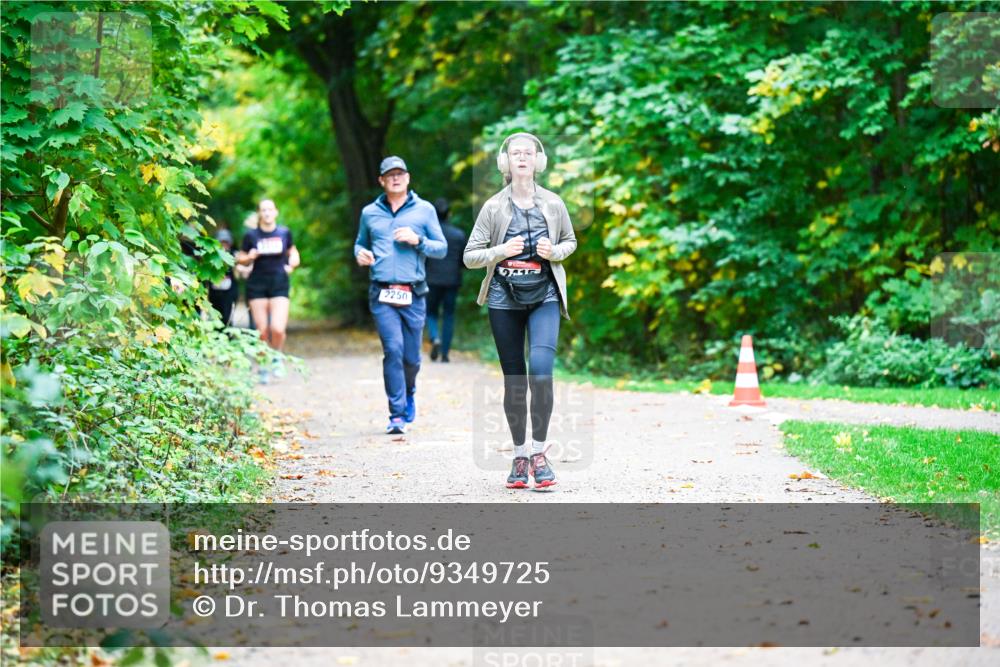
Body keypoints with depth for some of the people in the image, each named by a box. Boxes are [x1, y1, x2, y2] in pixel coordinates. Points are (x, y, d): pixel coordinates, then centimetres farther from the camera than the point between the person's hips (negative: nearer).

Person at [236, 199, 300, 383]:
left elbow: (293, 252, 19)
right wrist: (249, 257, -13)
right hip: (257, 286, 0)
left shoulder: (284, 233, 5)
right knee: (262, 330, -2)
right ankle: (263, 367, 16)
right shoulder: (251, 235, 1)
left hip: (280, 285, 0)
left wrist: (291, 264, -1)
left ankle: (277, 357, 14)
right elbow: (241, 259, 9)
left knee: (278, 329, -15)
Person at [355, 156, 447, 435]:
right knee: (393, 350, -14)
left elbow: (442, 248, 7)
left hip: (413, 295, 0)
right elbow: (360, 243, 25)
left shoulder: (425, 210, 7)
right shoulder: (369, 213, 12)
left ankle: (408, 394, 37)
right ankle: (397, 415, -10)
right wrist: (360, 254, 3)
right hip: (382, 294, 0)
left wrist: (418, 240, -10)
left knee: (411, 356, 5)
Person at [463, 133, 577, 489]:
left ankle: (539, 451, -8)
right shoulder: (494, 207, 0)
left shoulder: (553, 204, 2)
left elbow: (570, 241, 18)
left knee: (541, 368, -20)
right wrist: (501, 251, -16)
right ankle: (519, 455, 17)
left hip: (544, 297, -1)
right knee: (513, 378, 5)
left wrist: (554, 252, -4)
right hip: (505, 299, 1)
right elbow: (470, 256, 2)